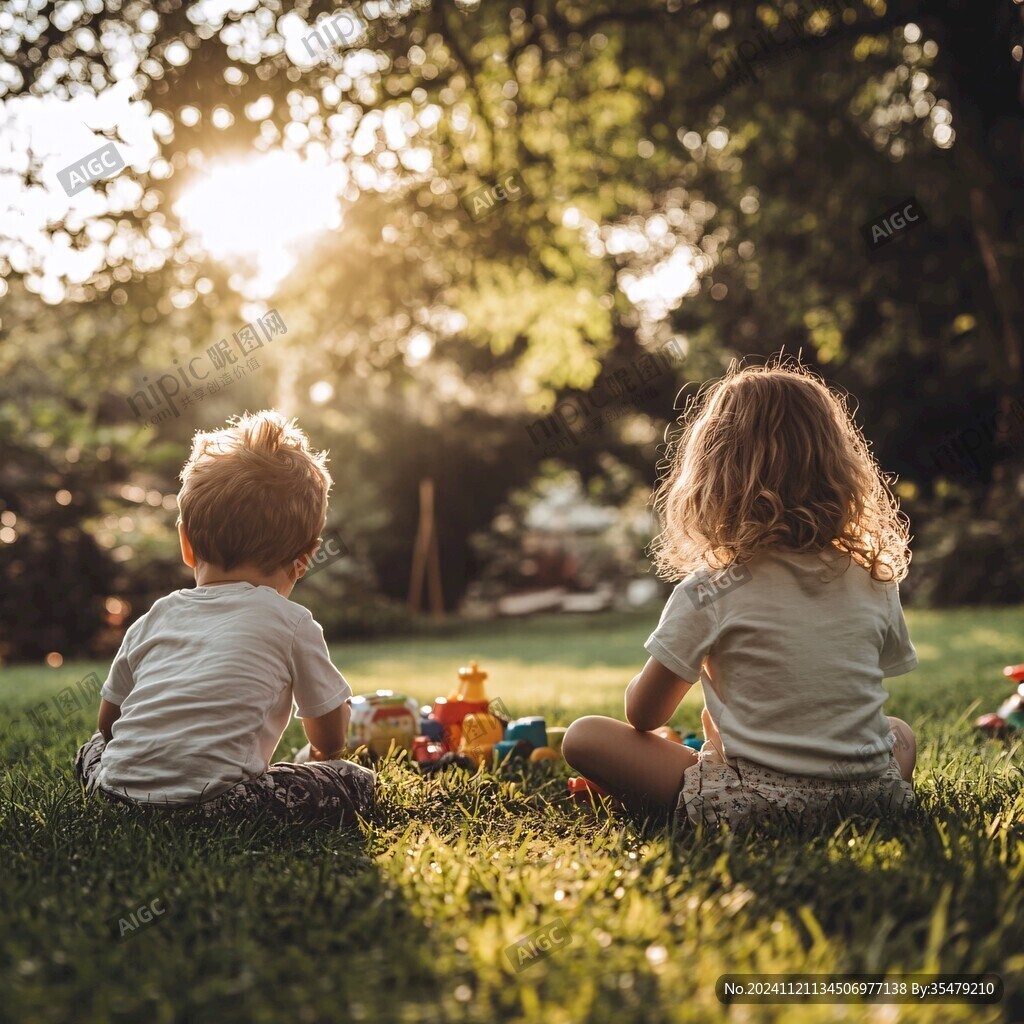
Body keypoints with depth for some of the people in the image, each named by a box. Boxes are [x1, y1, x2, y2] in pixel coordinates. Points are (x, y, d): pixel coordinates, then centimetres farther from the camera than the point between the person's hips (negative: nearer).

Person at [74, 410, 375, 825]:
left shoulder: (154, 618, 16)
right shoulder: (291, 623, 3)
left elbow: (107, 721, 24)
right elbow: (330, 737, 15)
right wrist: (325, 756, 39)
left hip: (119, 790, 7)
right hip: (209, 797, -6)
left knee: (93, 749, 38)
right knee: (357, 781, 1)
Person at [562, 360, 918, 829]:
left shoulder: (708, 591, -7)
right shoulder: (875, 579, 5)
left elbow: (643, 714, 0)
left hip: (752, 802, -3)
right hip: (871, 793, 4)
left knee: (583, 736, 7)